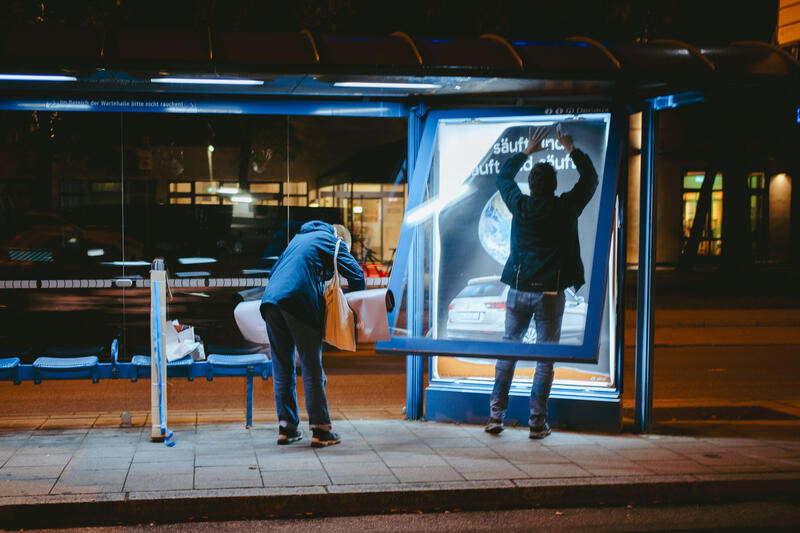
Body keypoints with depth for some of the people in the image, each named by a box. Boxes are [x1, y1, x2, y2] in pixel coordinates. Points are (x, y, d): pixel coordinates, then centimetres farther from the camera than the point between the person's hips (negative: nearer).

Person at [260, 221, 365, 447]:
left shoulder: (299, 238, 32)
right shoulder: (331, 240, 12)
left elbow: (274, 272, 36)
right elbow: (356, 275, 4)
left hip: (270, 300, 6)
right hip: (299, 304, -6)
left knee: (282, 369, 11)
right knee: (312, 369, -3)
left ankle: (287, 427, 13)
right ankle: (320, 430, -2)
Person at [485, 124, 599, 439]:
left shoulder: (520, 206, -2)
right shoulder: (565, 208, -7)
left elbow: (503, 177, 18)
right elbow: (590, 179, 9)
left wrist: (527, 151, 25)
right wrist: (571, 149, 18)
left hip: (519, 290, 2)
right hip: (551, 292, -2)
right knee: (546, 355, 4)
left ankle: (496, 415, 12)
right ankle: (537, 422, 3)